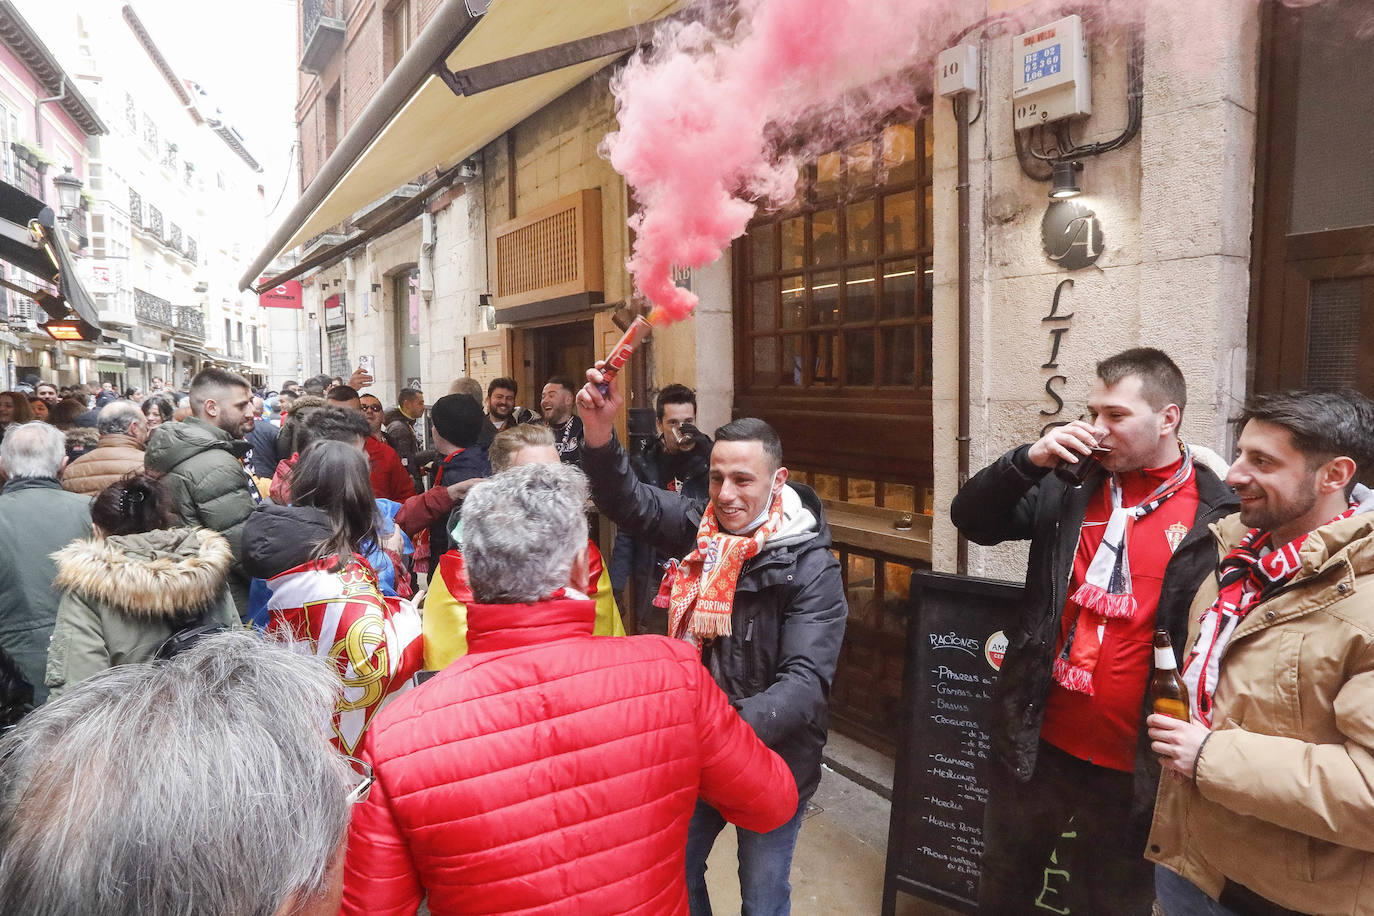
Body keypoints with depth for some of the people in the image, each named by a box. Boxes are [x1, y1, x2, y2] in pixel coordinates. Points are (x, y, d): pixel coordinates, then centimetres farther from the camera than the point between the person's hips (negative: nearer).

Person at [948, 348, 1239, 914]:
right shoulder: (1069, 486, 0)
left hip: (1131, 763, -3)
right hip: (1035, 740, 3)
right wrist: (1029, 459, -14)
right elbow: (971, 520, 0)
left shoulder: (1217, 515, -10)